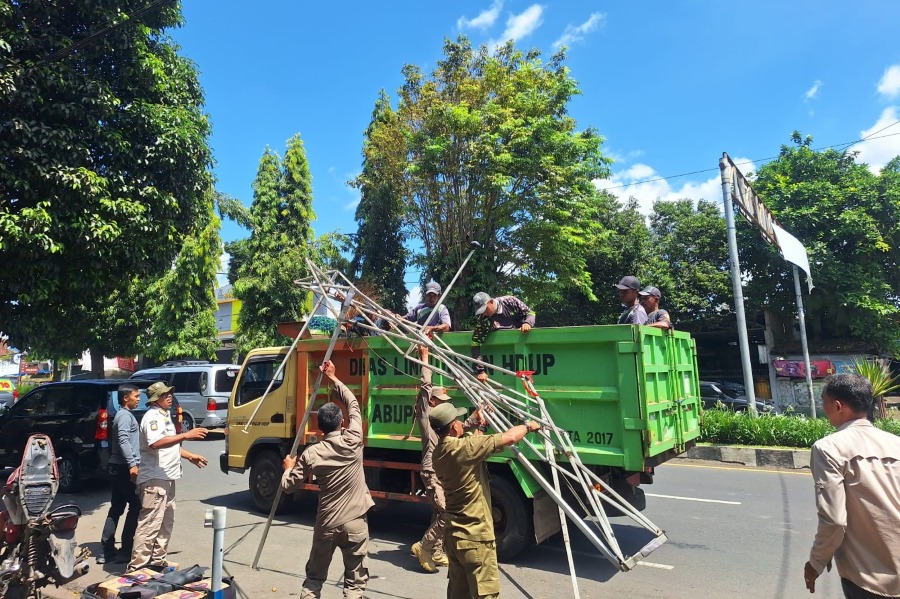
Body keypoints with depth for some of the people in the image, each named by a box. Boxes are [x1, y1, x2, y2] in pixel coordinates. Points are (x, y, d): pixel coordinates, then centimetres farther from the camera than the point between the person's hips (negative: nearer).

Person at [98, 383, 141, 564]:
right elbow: (123, 440, -25)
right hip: (124, 468, -10)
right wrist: (132, 464, -30)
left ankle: (107, 550, 16)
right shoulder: (125, 415, -12)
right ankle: (126, 551, 0)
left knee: (116, 508, 12)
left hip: (118, 467, 10)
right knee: (135, 507, -4)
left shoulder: (124, 414, 19)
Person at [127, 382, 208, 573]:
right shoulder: (152, 417, -15)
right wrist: (186, 435, -37)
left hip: (167, 478, 10)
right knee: (149, 525, -8)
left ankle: (158, 561, 27)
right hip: (154, 479, -10)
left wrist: (190, 456, 26)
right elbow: (156, 443, -33)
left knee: (166, 522, 17)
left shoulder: (164, 415, 17)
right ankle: (136, 567, -1)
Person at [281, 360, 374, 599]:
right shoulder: (353, 441, -10)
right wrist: (333, 378, 14)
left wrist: (288, 468, 24)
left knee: (314, 577, 22)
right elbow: (353, 404, 5)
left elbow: (287, 486, 3)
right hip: (355, 523, -2)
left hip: (326, 524, 2)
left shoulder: (311, 454, -6)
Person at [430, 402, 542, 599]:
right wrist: (528, 426, -3)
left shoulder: (439, 453, 3)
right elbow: (509, 438, -21)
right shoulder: (465, 447, -23)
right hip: (475, 536, -9)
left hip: (453, 534, 9)